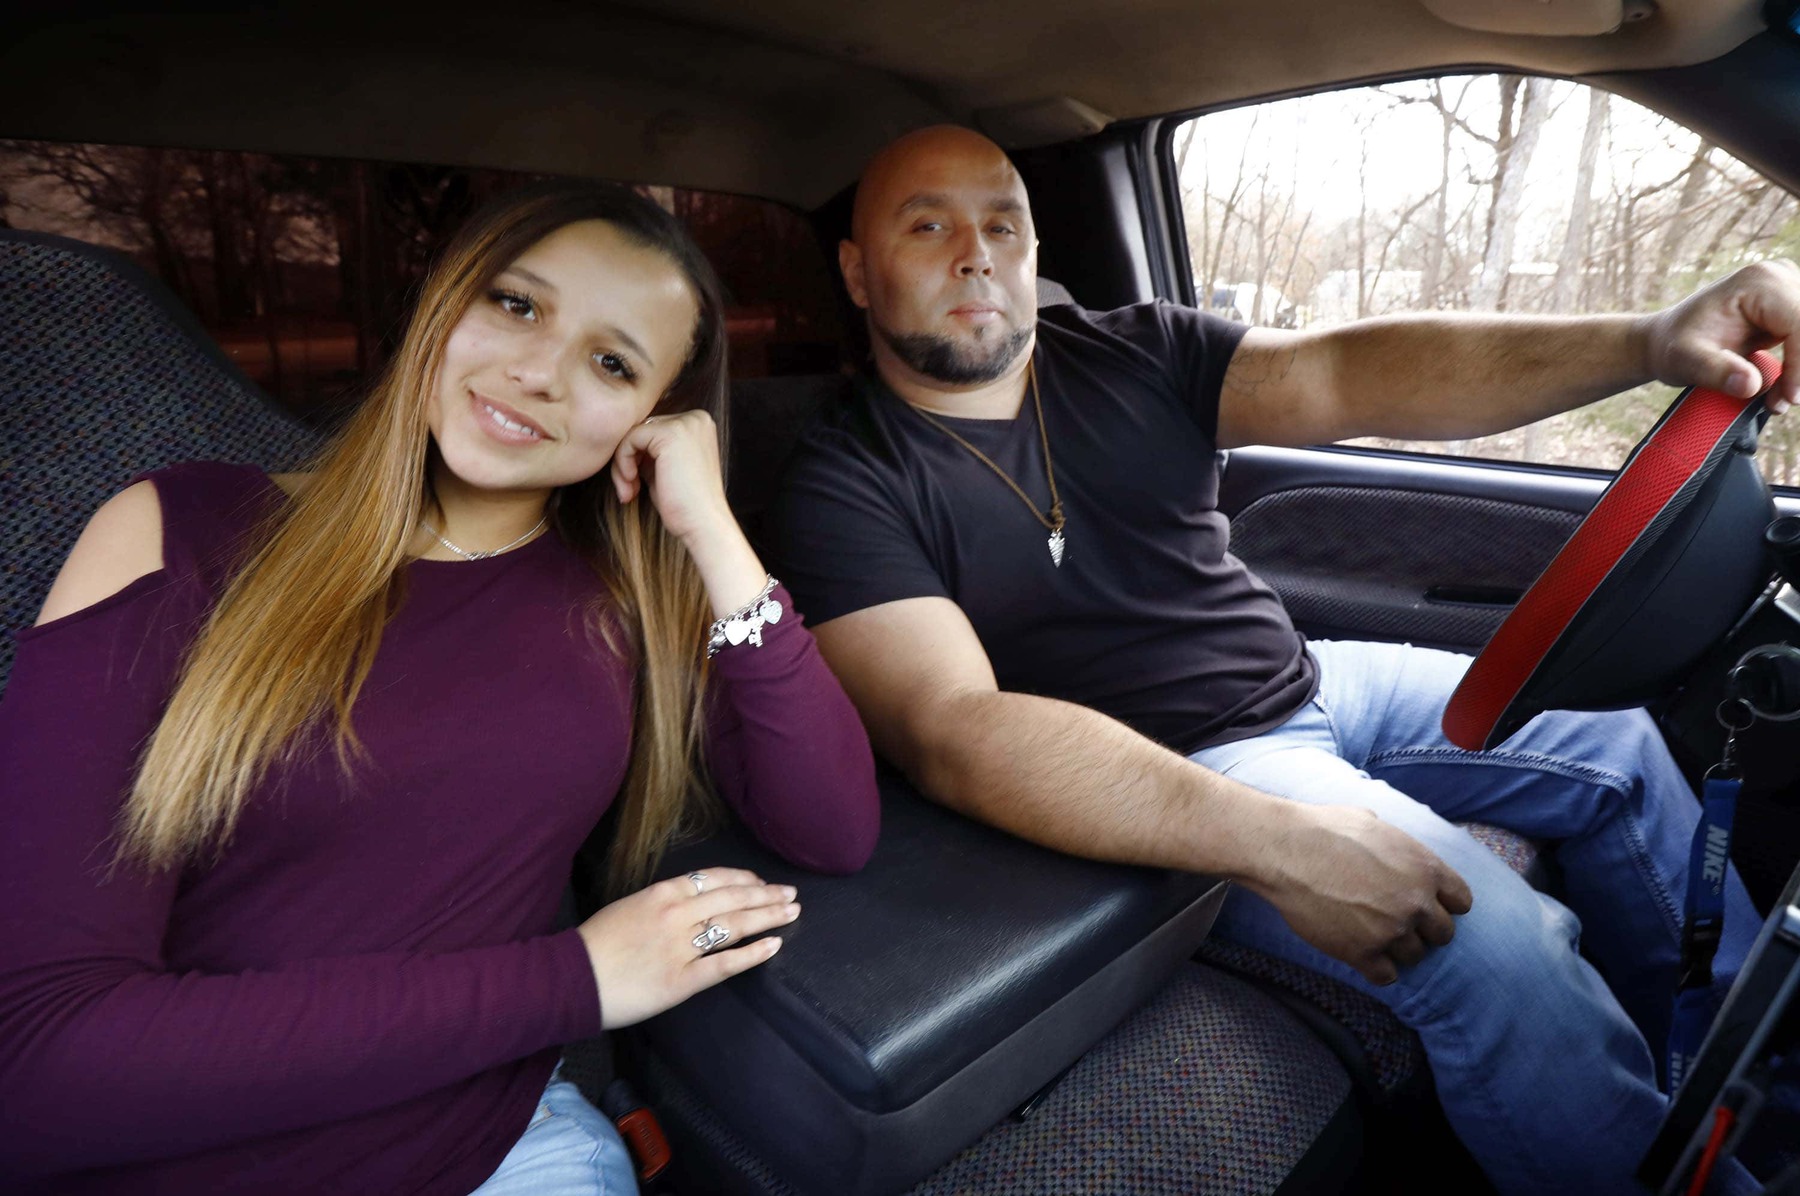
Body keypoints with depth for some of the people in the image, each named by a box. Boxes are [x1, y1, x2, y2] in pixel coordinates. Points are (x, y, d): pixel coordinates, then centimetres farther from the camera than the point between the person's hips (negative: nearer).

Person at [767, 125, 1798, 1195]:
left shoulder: (1134, 352, 4)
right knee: (1494, 940, -24)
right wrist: (1273, 842, -34)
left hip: (1314, 679, 7)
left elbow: (1348, 376, -7)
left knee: (1621, 740, 11)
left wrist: (1649, 344, -22)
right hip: (1176, 782, -7)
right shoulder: (847, 485, -15)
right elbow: (954, 732, -27)